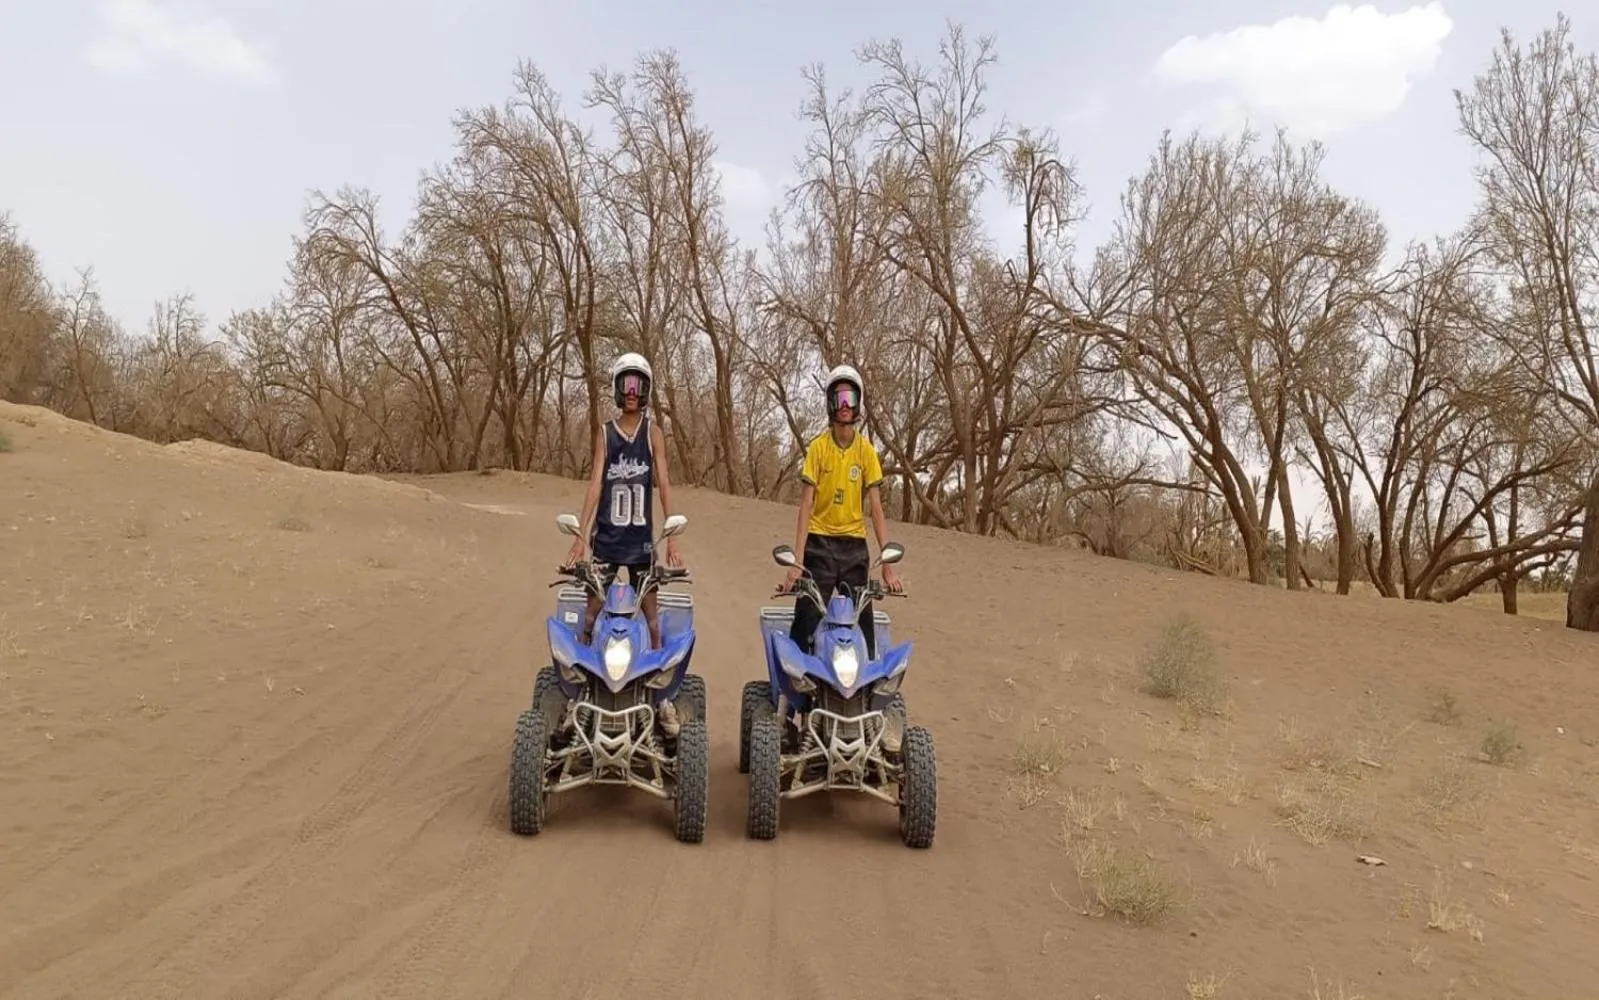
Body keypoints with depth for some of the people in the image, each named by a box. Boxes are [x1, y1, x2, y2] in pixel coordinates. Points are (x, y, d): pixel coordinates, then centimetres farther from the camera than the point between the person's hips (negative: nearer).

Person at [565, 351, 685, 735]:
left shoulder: (653, 433, 1)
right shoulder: (605, 433, 3)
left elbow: (664, 484, -4)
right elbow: (595, 483, -1)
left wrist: (672, 538, -11)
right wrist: (580, 536, -7)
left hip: (641, 538, 0)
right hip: (606, 536, 1)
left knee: (651, 613, 4)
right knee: (592, 612, 1)